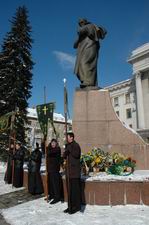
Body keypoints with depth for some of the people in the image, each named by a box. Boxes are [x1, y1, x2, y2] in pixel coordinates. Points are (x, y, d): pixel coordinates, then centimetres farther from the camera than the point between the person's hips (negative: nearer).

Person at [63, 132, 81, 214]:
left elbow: (76, 154, -23)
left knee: (75, 189, -2)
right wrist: (66, 151, -9)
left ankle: (76, 207, 9)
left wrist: (70, 148, -20)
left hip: (74, 171, -8)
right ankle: (70, 206, 22)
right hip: (68, 170, 8)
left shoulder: (76, 145, -9)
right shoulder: (68, 145, 14)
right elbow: (64, 156, 10)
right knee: (69, 189, 12)